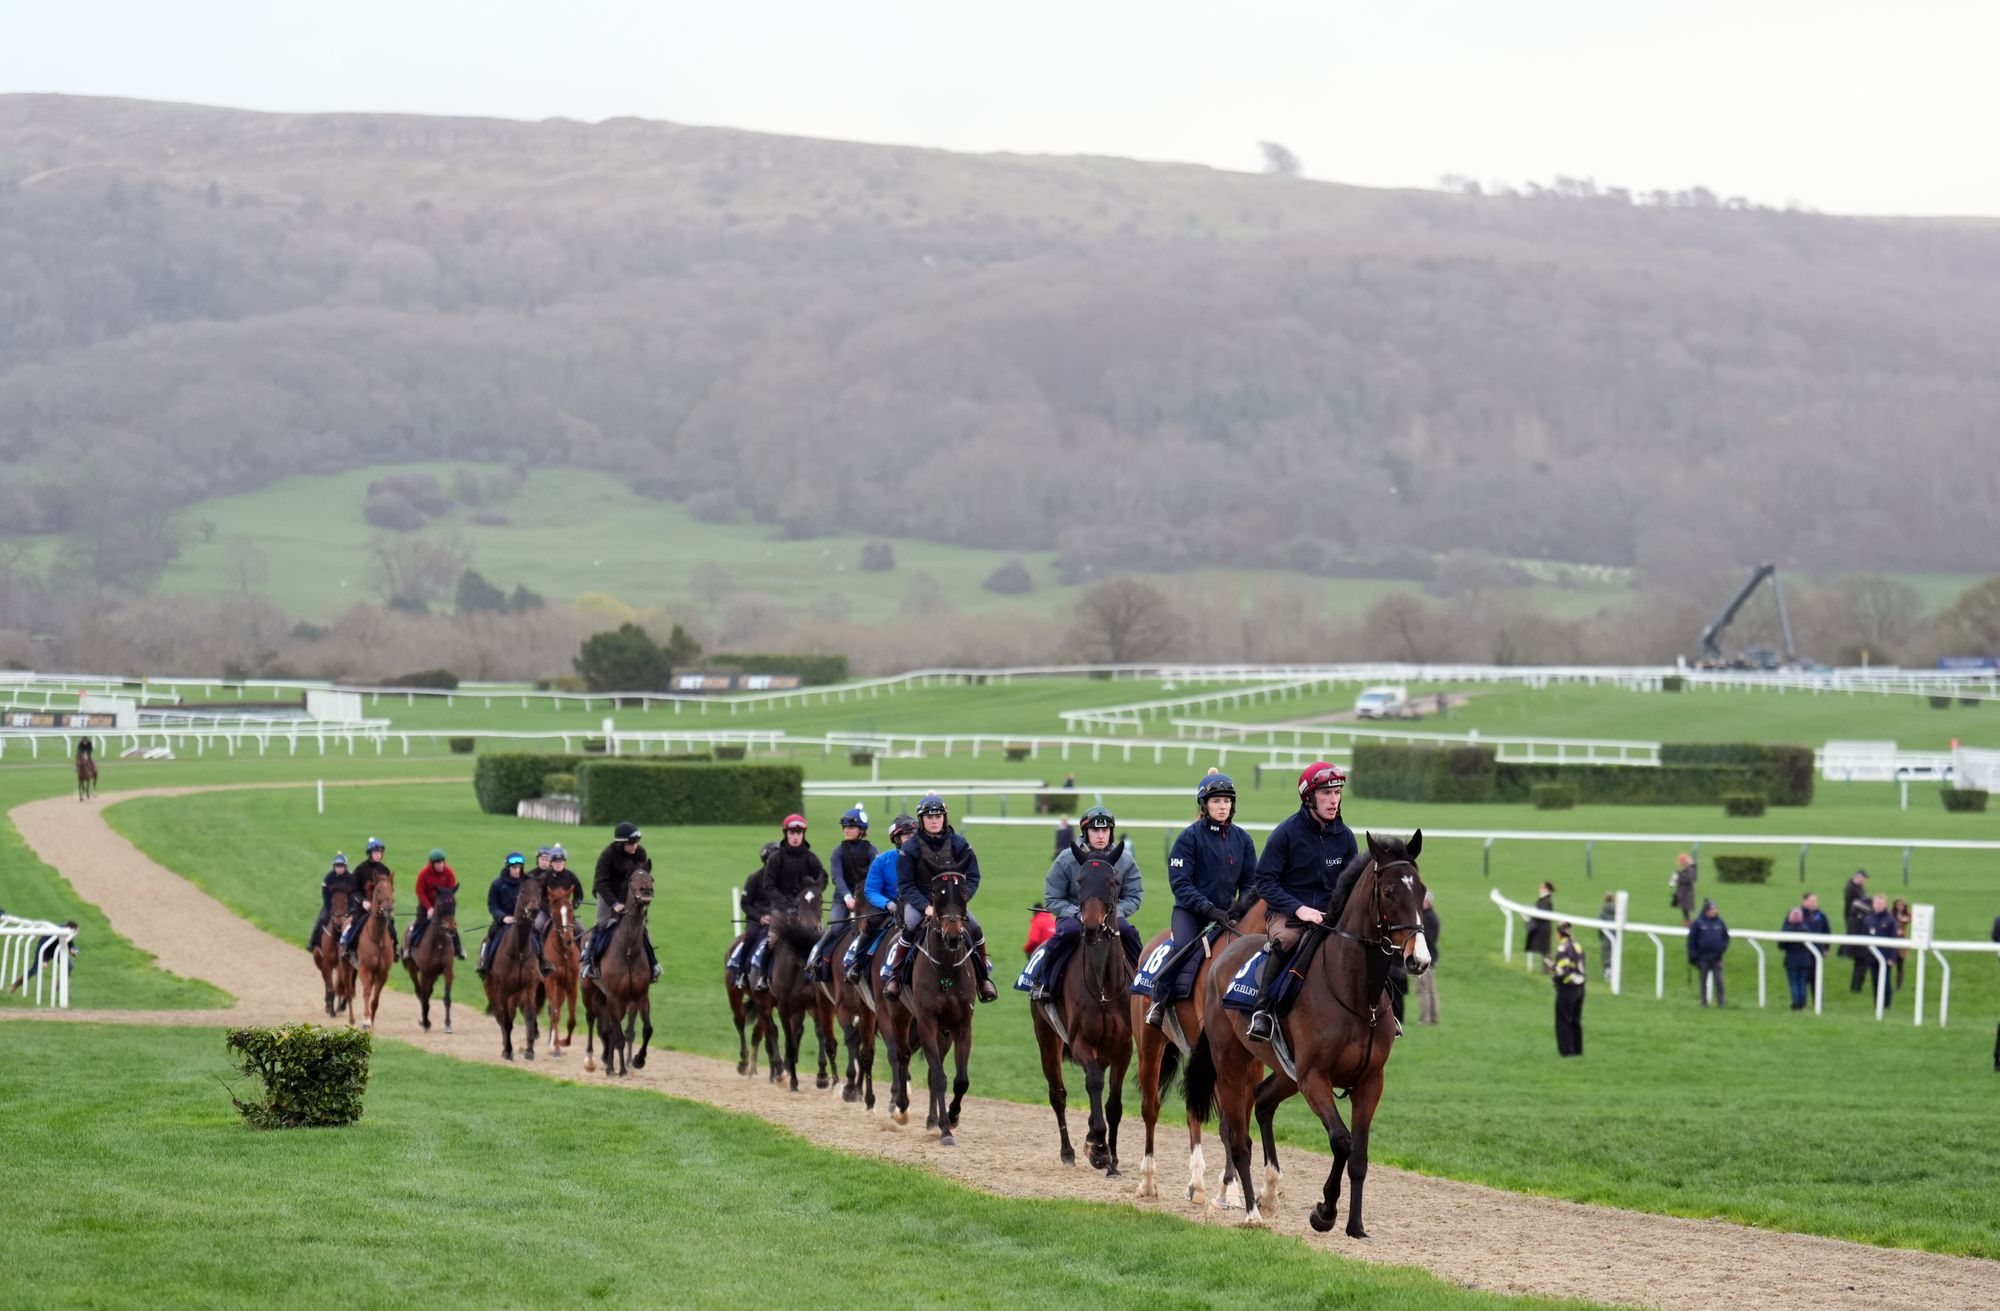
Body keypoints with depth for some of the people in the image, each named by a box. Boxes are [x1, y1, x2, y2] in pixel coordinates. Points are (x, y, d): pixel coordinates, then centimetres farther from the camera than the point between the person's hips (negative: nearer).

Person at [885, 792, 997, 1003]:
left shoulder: (958, 844, -1)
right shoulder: (911, 848, -7)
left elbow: (972, 879, 0)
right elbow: (905, 885, -9)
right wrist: (925, 907, -24)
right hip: (919, 900, -2)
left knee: (975, 929, -18)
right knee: (910, 927, -30)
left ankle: (984, 977, 0)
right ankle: (894, 976, -19)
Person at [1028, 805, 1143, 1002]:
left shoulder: (1125, 860, -2)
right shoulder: (1067, 860, -8)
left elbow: (1134, 897, 0)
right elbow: (1052, 899, -5)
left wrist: (1115, 912, -19)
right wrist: (1078, 914, -19)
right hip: (1072, 914, -2)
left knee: (1127, 932, -29)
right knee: (1068, 932, -35)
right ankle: (1043, 981, -26)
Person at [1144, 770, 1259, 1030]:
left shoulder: (1242, 839, 10)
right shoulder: (1191, 836, -4)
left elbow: (1250, 882, 13)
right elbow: (1179, 882, -10)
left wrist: (1242, 904, -9)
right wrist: (1208, 908, -19)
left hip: (1226, 913, 4)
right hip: (1190, 911, -4)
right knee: (1183, 947, -29)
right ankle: (1158, 1000, -17)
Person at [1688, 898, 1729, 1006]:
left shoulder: (1719, 922, 5)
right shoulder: (1698, 923, -4)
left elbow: (1726, 937, 14)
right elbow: (1691, 940, -3)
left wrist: (1723, 947, -4)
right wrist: (1693, 956, -9)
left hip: (1716, 959, 2)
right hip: (1703, 959, -2)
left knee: (1719, 981, -2)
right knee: (1703, 982, 7)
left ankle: (1720, 1001, 3)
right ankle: (1704, 1001, 15)